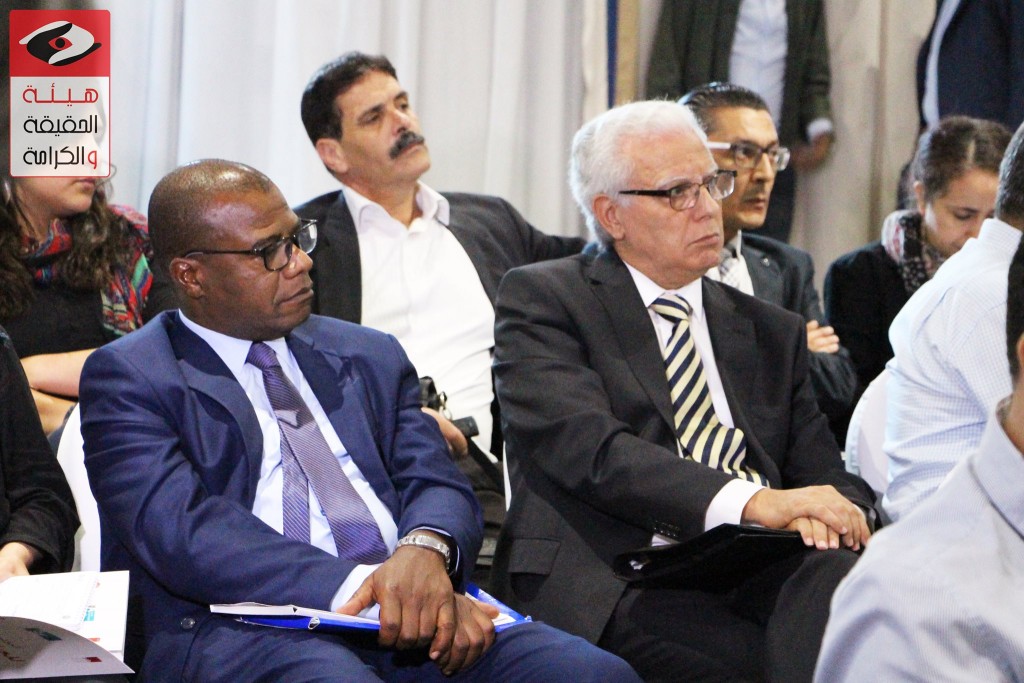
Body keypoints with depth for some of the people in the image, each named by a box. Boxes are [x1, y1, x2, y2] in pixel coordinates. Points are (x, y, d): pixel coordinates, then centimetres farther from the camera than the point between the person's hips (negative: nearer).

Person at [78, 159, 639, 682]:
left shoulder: (370, 356, 24)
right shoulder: (126, 378, 7)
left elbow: (436, 484, 14)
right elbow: (181, 528, -9)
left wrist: (425, 549, -13)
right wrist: (353, 586, -22)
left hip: (409, 612, 4)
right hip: (239, 632, -4)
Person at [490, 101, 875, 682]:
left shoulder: (772, 332, 26)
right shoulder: (543, 299, 8)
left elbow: (827, 477, 19)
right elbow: (589, 449, -9)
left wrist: (827, 514, -8)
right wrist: (754, 501, -22)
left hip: (752, 574, 5)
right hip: (612, 586, -5)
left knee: (836, 574, -31)